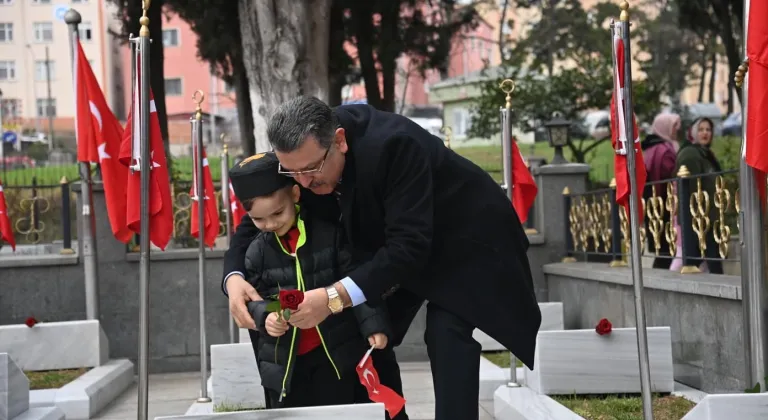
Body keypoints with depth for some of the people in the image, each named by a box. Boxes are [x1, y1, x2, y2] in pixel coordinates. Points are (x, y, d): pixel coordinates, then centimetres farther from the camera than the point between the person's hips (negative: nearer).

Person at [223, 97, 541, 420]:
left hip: (463, 239, -7)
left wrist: (335, 298, -48)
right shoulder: (304, 157, -18)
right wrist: (233, 277, -26)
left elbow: (410, 246, -40)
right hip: (392, 249, 7)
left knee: (446, 336, -22)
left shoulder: (392, 145, -38)